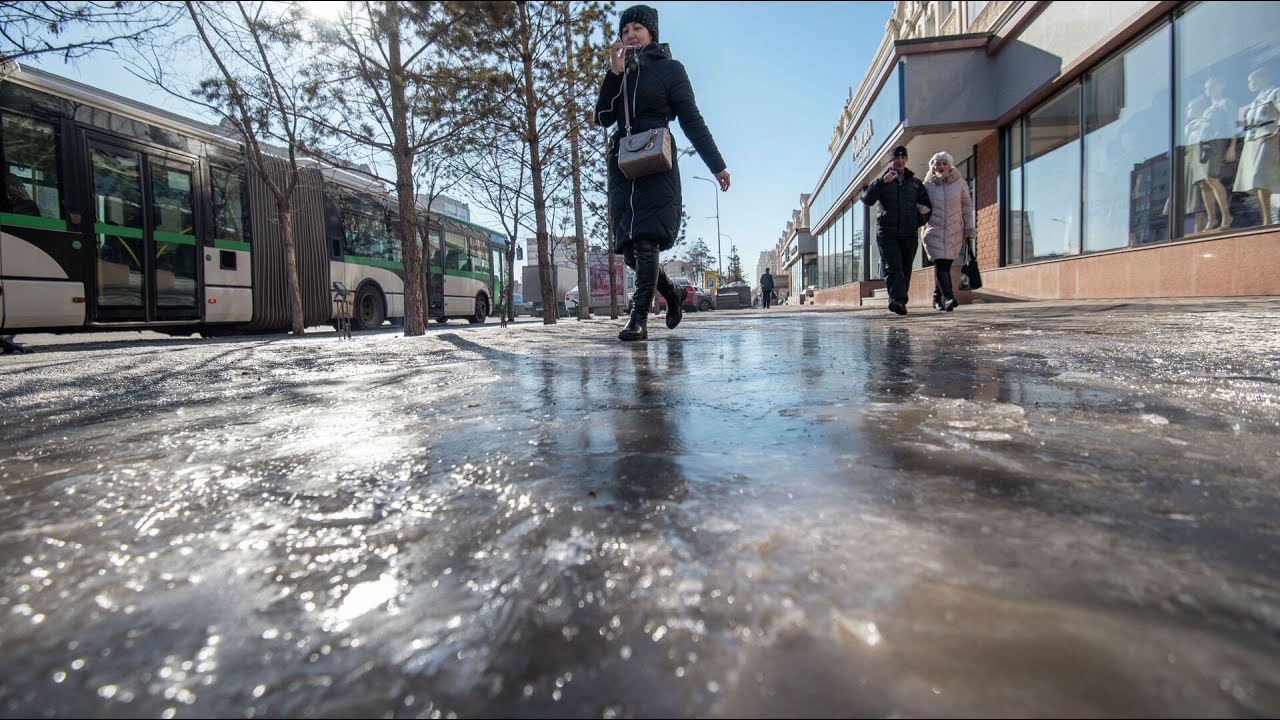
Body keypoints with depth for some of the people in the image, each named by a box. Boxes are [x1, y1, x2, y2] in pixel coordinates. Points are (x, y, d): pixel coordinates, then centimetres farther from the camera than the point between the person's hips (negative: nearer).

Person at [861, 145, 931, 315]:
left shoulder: (915, 182, 19)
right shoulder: (881, 181, 12)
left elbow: (927, 204, 23)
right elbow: (867, 200, -6)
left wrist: (919, 221, 4)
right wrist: (882, 181, -17)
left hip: (909, 233, 3)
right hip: (887, 232, -3)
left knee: (905, 269, 4)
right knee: (892, 267, -17)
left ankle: (899, 301, 10)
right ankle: (897, 299, -29)